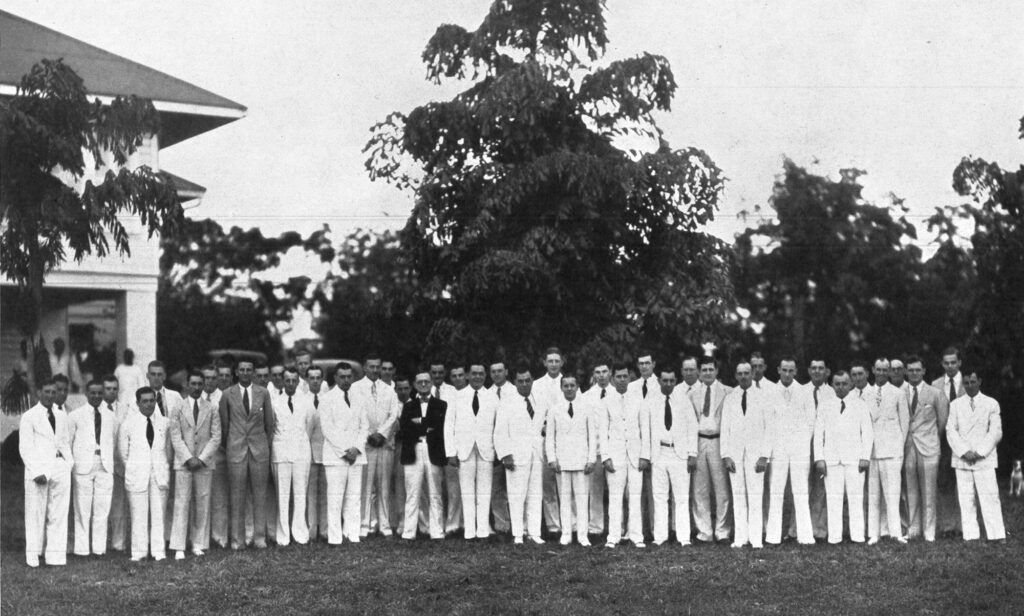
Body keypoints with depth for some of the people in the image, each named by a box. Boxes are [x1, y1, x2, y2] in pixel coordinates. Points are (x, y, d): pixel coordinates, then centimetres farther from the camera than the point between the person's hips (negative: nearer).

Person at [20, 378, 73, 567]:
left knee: (59, 515, 3)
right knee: (36, 515, 0)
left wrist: (69, 462, 2)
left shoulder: (62, 417, 15)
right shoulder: (29, 417, 0)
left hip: (60, 470, 4)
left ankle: (56, 556, 6)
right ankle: (33, 556, 9)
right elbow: (25, 448, -4)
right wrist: (37, 472, -12)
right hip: (38, 470, -4)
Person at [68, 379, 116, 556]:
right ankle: (82, 549, 5)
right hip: (83, 468, -2)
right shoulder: (75, 416, 2)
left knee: (102, 510, 2)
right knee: (82, 510, -2)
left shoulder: (110, 416, 11)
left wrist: (112, 464, 11)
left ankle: (100, 548, 9)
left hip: (105, 468, 3)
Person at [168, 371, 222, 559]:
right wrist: (188, 458, -11)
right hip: (183, 462, -1)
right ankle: (179, 547, -4)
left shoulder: (212, 409, 6)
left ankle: (199, 544, 10)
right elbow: (176, 437, 0)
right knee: (182, 503, -4)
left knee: (202, 504, 3)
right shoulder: (178, 409, 5)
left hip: (205, 462, 1)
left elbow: (216, 437, 1)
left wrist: (202, 459, -8)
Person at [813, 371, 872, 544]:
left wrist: (865, 457, -4)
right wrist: (819, 458, 0)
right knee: (833, 498, -3)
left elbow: (867, 432, 6)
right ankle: (834, 536, -1)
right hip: (831, 458, 1)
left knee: (856, 497, -3)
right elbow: (818, 433, 9)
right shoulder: (825, 406, 11)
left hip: (854, 458, -1)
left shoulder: (860, 405, 9)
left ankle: (857, 536, -1)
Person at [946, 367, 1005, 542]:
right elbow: (951, 431, 3)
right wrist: (964, 452, -9)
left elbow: (996, 432, 1)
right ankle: (970, 536, 2)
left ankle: (997, 535, -5)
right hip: (962, 460, 1)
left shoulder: (991, 404, 6)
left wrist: (979, 452, -9)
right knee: (965, 500, 0)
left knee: (990, 497, -6)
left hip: (985, 459, -1)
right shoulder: (955, 405, 10)